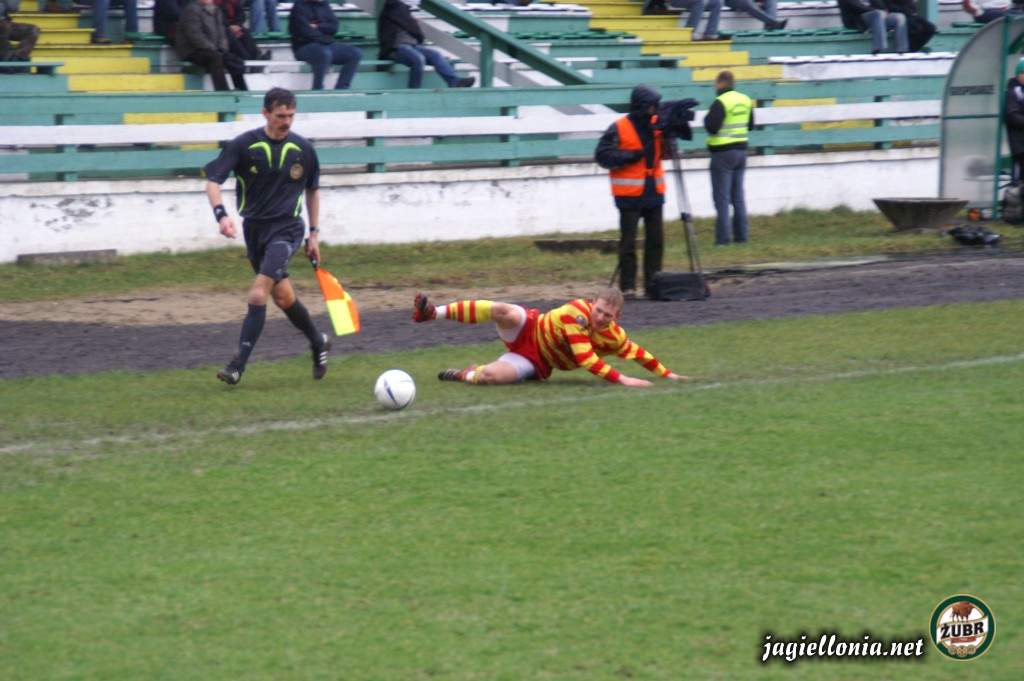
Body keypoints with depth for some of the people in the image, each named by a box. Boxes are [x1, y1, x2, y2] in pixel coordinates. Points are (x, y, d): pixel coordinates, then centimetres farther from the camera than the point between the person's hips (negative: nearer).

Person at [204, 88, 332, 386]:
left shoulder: (303, 149, -2)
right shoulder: (244, 145, -7)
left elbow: (312, 190, 14)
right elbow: (213, 180, -10)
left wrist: (314, 233, 14)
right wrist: (221, 214, -28)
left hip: (286, 229, -3)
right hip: (254, 228, 3)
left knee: (258, 294, -18)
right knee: (282, 296, 12)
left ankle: (238, 364, -16)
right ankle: (318, 342, 37)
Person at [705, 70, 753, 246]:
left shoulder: (721, 103, -17)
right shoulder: (746, 100, 6)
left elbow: (712, 127, -19)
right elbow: (750, 125, 15)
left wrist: (708, 118, 0)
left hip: (723, 153, -7)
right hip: (741, 150, 7)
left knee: (722, 198, -3)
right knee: (738, 196, 13)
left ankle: (722, 238, -5)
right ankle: (741, 236, 14)